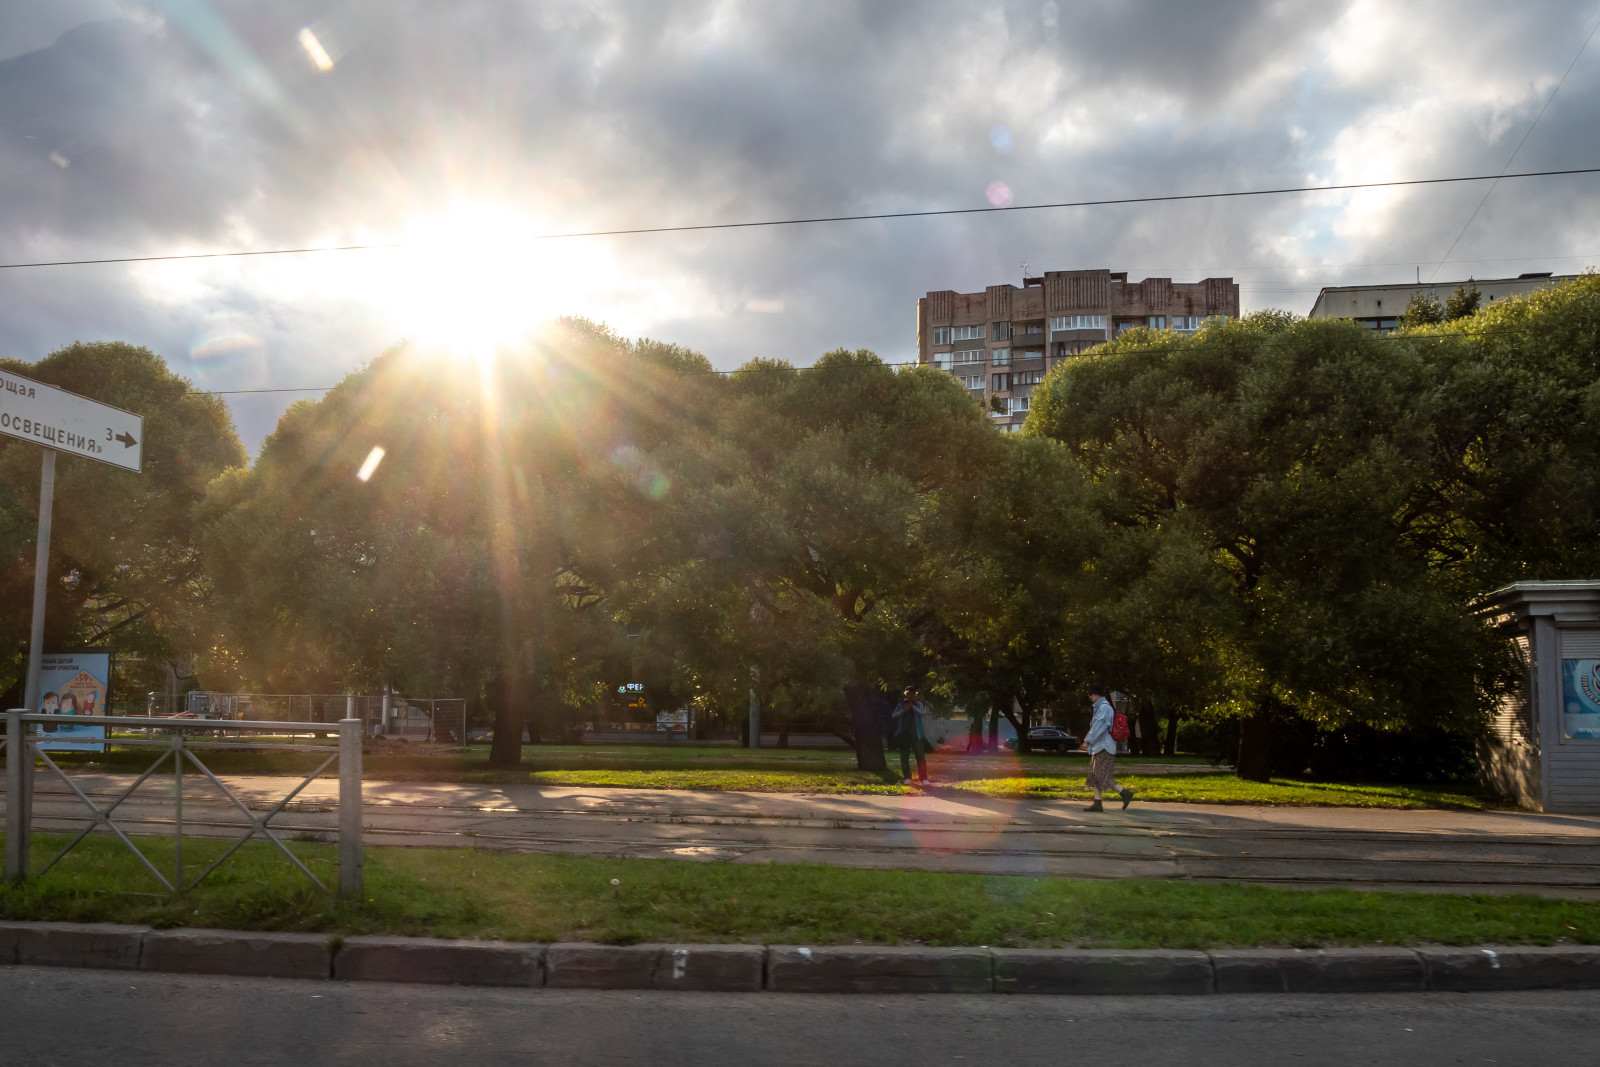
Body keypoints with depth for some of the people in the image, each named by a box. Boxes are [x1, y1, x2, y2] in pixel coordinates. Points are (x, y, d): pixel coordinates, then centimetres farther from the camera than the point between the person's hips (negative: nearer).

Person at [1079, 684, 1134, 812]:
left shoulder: (1104, 707, -13)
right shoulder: (1099, 708, 19)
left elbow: (1099, 727, -21)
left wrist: (1088, 742, -23)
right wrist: (1087, 741, 24)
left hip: (1104, 748, -11)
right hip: (1099, 748, 11)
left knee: (1102, 776, -11)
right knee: (1095, 775, 8)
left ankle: (1125, 793, -7)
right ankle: (1097, 804, 8)